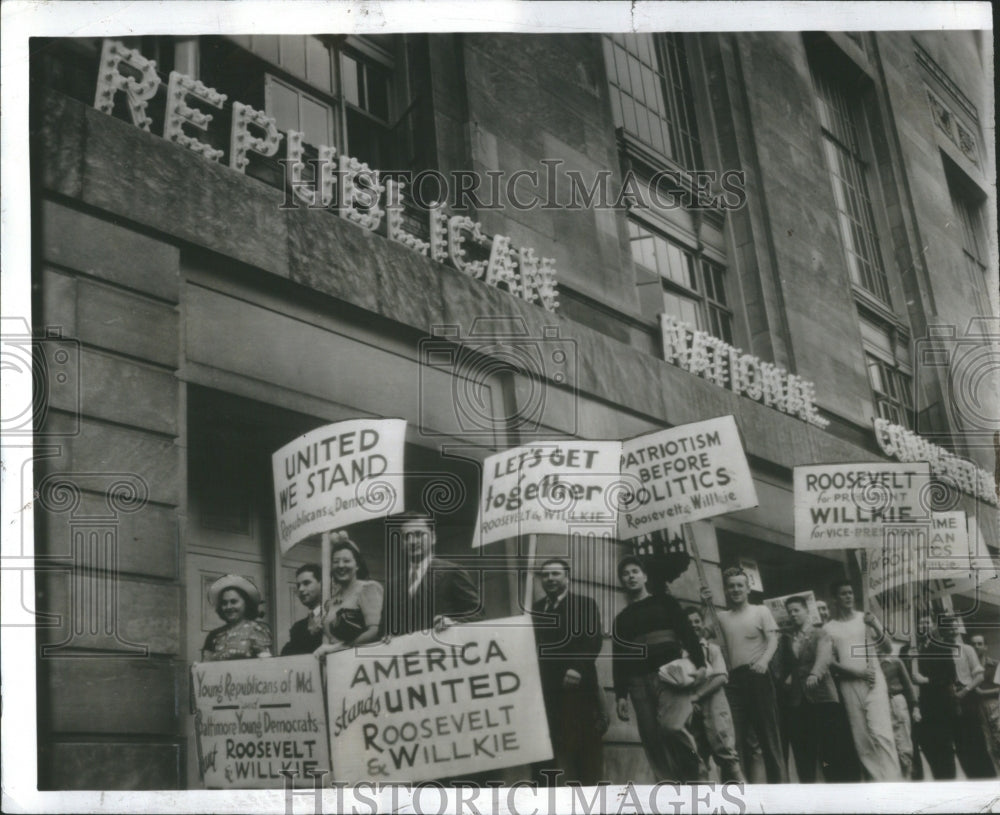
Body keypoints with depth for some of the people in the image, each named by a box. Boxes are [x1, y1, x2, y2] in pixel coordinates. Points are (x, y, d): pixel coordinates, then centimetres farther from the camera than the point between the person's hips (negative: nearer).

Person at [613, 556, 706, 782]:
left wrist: (699, 663, -12)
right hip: (639, 682, 4)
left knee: (671, 726, -25)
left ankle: (695, 770, -2)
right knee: (652, 740, -3)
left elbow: (688, 632, 3)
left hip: (670, 673, -4)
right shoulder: (622, 618, 20)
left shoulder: (664, 602, 12)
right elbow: (618, 659, 17)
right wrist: (620, 694, 7)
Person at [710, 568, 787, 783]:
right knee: (737, 736, 1)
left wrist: (764, 660, -20)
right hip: (733, 680, 3)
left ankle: (778, 780, 4)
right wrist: (707, 607, 1)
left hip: (757, 676, -3)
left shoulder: (761, 611, 8)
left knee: (768, 732, -1)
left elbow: (773, 640, -1)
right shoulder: (722, 617, 17)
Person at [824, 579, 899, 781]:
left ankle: (891, 783, -16)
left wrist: (875, 626, -18)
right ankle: (876, 781, 9)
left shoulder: (866, 618, 8)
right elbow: (830, 663, 3)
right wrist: (858, 673, -9)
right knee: (862, 740, 2)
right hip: (849, 685, 1)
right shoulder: (829, 628, 6)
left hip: (874, 681, -1)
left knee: (881, 733, -14)